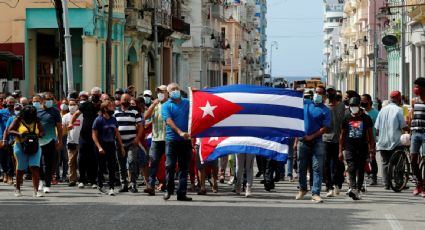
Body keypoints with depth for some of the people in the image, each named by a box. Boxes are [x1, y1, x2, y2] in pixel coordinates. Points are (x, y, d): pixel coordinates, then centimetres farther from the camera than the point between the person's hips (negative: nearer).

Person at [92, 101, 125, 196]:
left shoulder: (113, 119, 8)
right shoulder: (98, 120, -9)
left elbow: (117, 133, 16)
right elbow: (94, 135, -11)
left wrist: (121, 146, 14)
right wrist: (99, 147, -20)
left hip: (111, 145, 4)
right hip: (102, 146, -4)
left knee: (112, 167, -4)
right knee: (102, 167, 6)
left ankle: (111, 188, -4)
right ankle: (100, 185, 24)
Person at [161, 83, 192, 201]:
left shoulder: (187, 103, 14)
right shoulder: (166, 106, 3)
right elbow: (169, 121, -10)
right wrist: (180, 132, -23)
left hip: (186, 140, 3)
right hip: (172, 140, -3)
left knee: (184, 168, 2)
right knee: (170, 166, -3)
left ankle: (181, 193, 6)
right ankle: (169, 189, 14)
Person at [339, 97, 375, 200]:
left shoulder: (366, 118, 6)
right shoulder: (347, 118, 9)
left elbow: (370, 135, 9)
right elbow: (342, 135, 14)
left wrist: (372, 150, 2)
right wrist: (340, 151, 9)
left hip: (362, 148, 0)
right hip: (350, 148, 0)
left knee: (360, 170, 2)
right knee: (351, 169, -15)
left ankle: (357, 190, 10)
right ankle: (353, 188, -29)